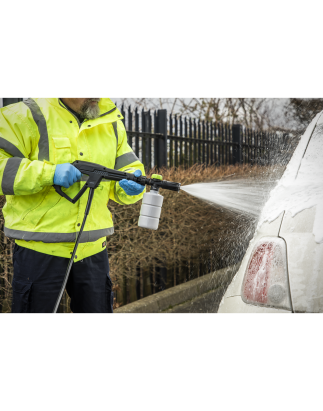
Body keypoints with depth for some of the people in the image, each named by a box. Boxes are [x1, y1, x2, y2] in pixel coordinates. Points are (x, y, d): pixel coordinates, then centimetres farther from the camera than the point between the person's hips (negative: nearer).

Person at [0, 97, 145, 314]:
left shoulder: (112, 124, 10)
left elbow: (127, 168, 13)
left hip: (93, 248, 5)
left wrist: (132, 185, -11)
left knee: (98, 308, 14)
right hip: (40, 247, -5)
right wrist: (48, 173, -25)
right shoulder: (28, 117, -8)